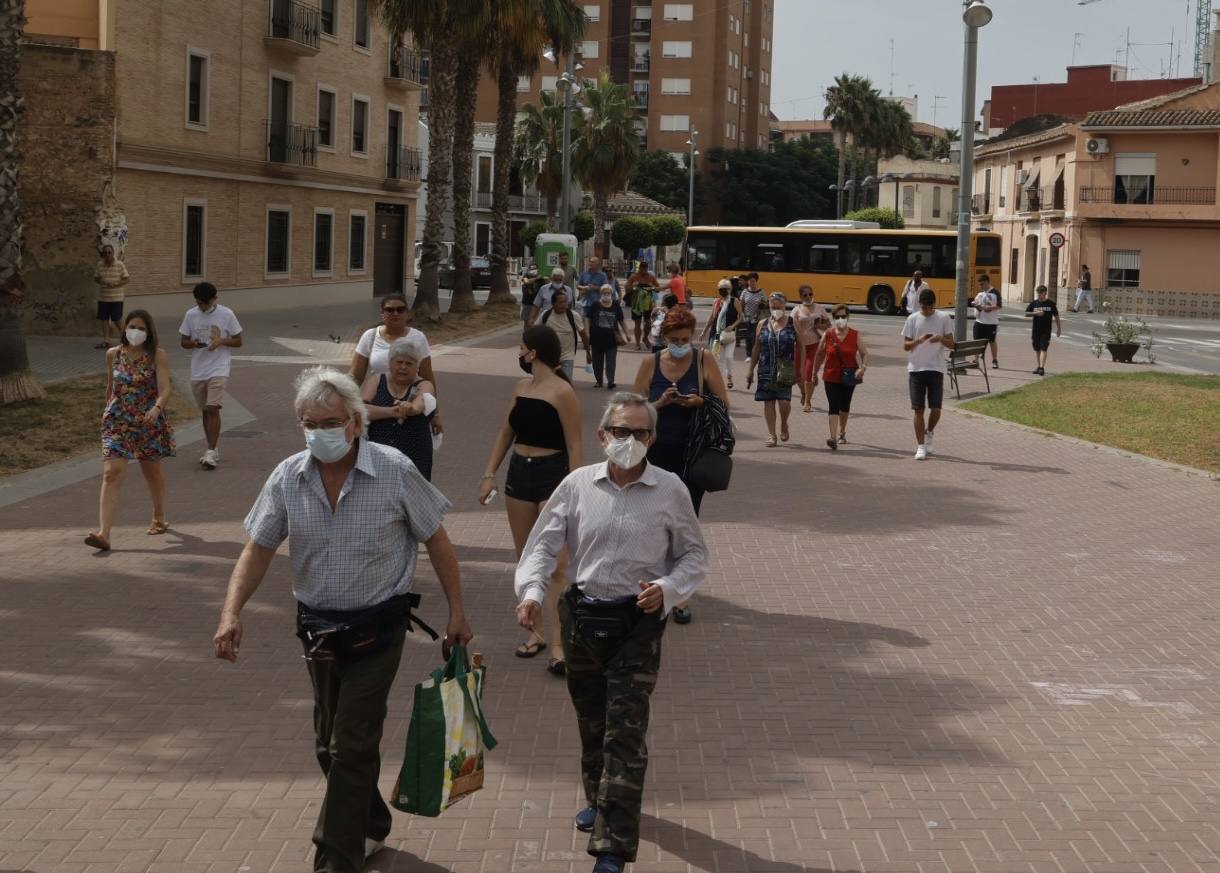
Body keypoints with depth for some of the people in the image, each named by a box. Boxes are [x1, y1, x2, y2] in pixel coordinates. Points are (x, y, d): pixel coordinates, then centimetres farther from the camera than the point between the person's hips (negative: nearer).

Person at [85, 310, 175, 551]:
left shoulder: (158, 356, -7)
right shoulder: (113, 354, 3)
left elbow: (165, 387, -18)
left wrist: (157, 408, -36)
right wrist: (108, 409, 23)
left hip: (149, 422, -1)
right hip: (117, 421, 1)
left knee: (152, 471, 17)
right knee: (111, 473, -12)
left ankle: (159, 519, 41)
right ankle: (103, 533, -20)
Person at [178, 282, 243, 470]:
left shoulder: (226, 314, -5)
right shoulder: (190, 315, 2)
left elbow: (238, 341, 2)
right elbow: (183, 341, 9)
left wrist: (221, 341, -18)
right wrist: (194, 343, -13)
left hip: (219, 370, -4)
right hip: (198, 371, 4)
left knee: (213, 408, -16)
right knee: (205, 411, 12)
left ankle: (211, 452, -14)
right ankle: (214, 449, 24)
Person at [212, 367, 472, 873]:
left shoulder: (395, 472, -13)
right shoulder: (288, 478, -4)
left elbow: (436, 542, -4)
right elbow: (258, 550, -1)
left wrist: (457, 612, -4)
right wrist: (231, 614, -15)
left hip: (376, 631, -5)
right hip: (318, 630, 5)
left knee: (351, 747, -8)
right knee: (330, 745, 18)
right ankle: (371, 828, 40)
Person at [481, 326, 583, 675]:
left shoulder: (562, 392, -13)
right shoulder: (520, 389, 10)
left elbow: (574, 446, -14)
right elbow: (505, 434, 16)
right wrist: (489, 475, 8)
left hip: (552, 475, -8)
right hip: (519, 473, 8)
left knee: (554, 566, -9)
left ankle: (558, 644, -10)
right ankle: (535, 631, 22)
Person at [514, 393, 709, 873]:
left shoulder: (670, 491, -5)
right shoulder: (577, 485, -1)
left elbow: (694, 555, 5)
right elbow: (544, 543, 1)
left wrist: (668, 588, -14)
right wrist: (531, 591, -17)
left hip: (638, 622, -3)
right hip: (583, 615, 3)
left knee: (625, 732, -8)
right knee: (590, 720, 20)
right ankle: (599, 798, 46)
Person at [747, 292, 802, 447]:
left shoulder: (793, 324, 1)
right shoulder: (762, 325, 8)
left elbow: (801, 348, 3)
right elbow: (756, 349, 14)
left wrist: (800, 369, -3)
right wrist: (751, 370, 12)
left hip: (785, 370, -3)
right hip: (766, 369, 3)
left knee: (784, 401, -11)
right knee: (768, 401, 2)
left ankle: (784, 425, 19)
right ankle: (771, 435, 10)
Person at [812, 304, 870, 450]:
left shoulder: (855, 335, -2)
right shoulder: (828, 335, -3)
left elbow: (864, 354, -2)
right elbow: (819, 355, 7)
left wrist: (863, 368, -21)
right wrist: (814, 374, 11)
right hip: (831, 377, -2)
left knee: (845, 406, 18)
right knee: (833, 407, -13)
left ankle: (842, 433, 38)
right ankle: (833, 438, -22)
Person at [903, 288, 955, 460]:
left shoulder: (943, 318, 1)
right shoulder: (912, 319, 1)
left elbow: (951, 344, 2)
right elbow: (905, 345, 2)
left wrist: (941, 338, -18)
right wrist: (918, 340, -17)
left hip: (936, 369, 0)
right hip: (916, 369, 0)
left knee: (936, 409, -3)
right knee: (918, 409, 0)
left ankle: (928, 433, 27)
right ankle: (921, 446, 8)